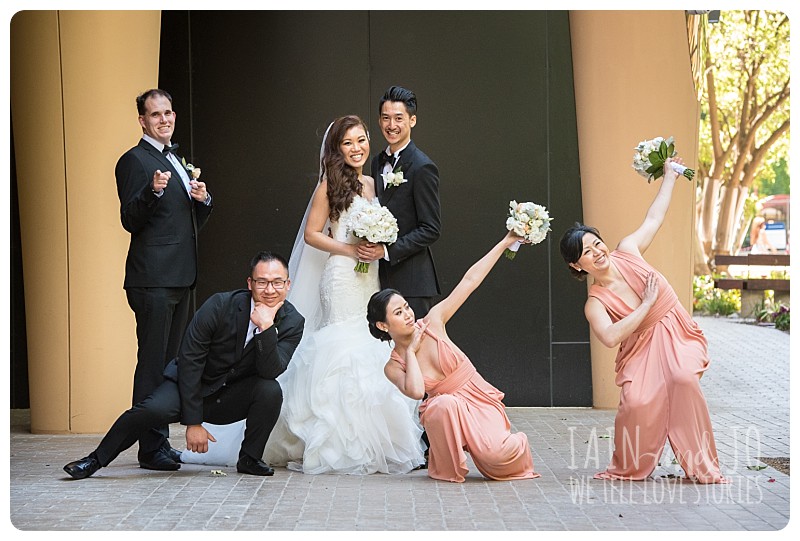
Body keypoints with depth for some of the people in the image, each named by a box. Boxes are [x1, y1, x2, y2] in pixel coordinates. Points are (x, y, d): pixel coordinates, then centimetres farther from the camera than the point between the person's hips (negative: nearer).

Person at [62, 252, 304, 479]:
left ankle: (250, 458, -4)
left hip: (234, 398, 2)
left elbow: (271, 372, -25)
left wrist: (266, 327, -40)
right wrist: (193, 422, -20)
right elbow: (189, 361, -17)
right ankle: (96, 460, -10)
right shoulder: (220, 305, -21)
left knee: (271, 390, -28)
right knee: (154, 409, -31)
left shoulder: (293, 323, -14)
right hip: (192, 386, -2)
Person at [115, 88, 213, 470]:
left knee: (170, 363, 12)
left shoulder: (177, 161, 20)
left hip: (180, 279, 9)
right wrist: (153, 191, -29)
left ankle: (162, 442, 19)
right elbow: (130, 221, -12)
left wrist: (203, 200, 3)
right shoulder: (135, 160, -6)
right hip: (153, 279, -9)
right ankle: (150, 448, -5)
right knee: (152, 363, -8)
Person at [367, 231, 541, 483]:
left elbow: (470, 281, -5)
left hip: (481, 401, 0)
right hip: (448, 411, 0)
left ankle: (517, 444, 8)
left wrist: (505, 242, -7)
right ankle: (447, 469, -12)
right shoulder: (393, 367, -4)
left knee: (495, 454, -31)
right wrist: (411, 352, -14)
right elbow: (416, 391, -27)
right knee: (442, 405, -38)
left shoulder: (432, 323, -3)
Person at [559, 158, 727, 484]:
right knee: (637, 402, -26)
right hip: (641, 350, -2)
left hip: (677, 337, 2)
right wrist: (646, 305, -20)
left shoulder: (627, 251, -1)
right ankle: (629, 469, 0)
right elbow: (610, 337, -29)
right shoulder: (595, 303, -11)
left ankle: (702, 466, -20)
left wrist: (669, 178, 21)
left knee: (683, 380, -28)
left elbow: (653, 220, 16)